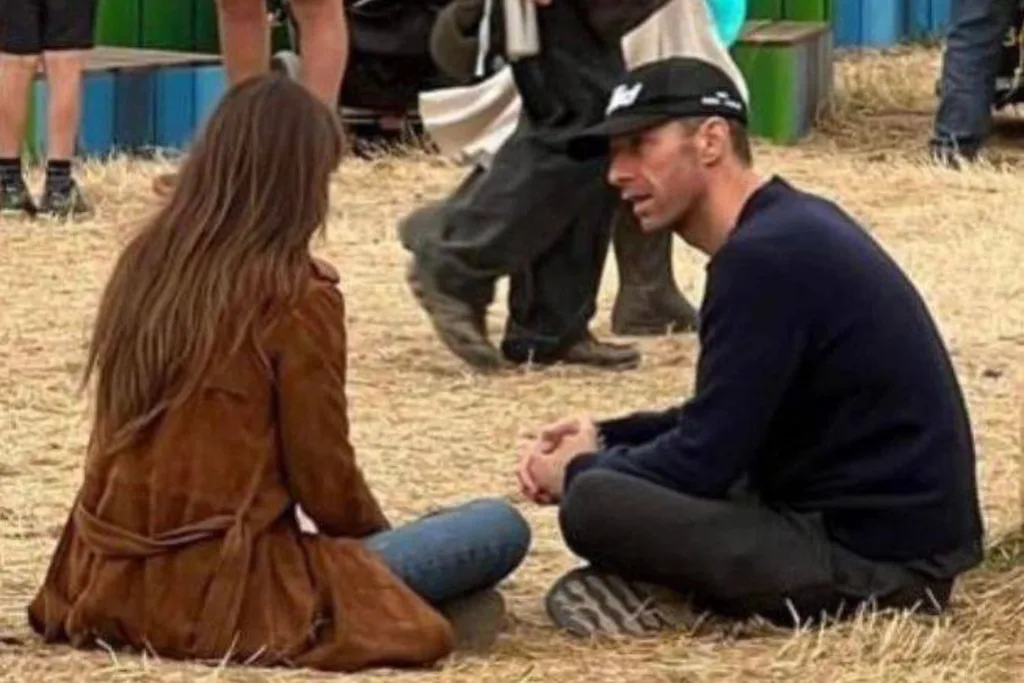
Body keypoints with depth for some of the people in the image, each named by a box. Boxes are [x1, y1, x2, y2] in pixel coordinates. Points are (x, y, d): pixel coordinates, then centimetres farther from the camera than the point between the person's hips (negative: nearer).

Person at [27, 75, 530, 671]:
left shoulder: (144, 265, 5)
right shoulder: (298, 298, -14)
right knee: (500, 528, -1)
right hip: (227, 598, -7)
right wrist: (380, 533, 14)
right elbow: (325, 479, -8)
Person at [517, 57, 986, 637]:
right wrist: (604, 438, 11)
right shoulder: (789, 223, 12)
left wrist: (581, 473, 0)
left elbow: (704, 459, -17)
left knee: (594, 505, -24)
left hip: (878, 561, -11)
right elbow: (726, 423, 22)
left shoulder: (765, 256, -19)